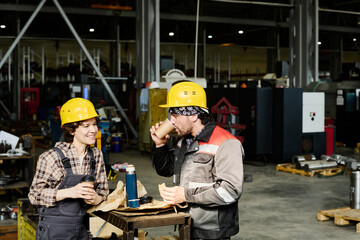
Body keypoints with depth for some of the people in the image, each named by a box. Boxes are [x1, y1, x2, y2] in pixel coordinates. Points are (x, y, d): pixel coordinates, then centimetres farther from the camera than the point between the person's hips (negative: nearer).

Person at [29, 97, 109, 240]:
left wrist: (96, 198, -12)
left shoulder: (96, 155, 2)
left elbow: (103, 190, 11)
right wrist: (69, 192, -23)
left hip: (81, 229, 5)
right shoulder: (52, 157, -14)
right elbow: (35, 195, -12)